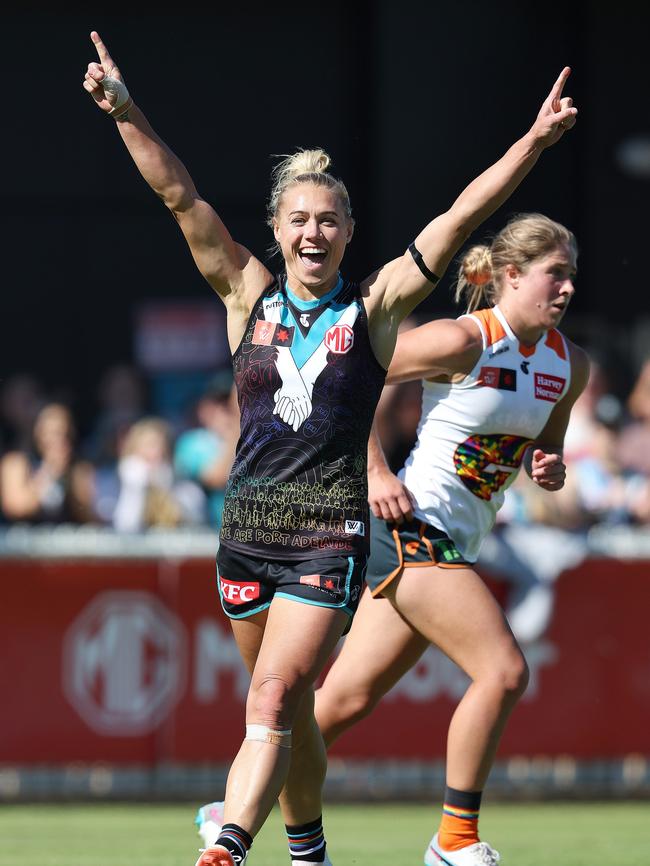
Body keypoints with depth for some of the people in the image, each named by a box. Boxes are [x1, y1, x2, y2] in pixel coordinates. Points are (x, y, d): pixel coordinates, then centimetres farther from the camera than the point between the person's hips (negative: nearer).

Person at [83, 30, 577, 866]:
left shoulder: (375, 305, 1)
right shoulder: (248, 294, 6)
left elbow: (462, 215, -5)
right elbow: (178, 195, -1)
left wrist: (534, 142, -12)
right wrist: (125, 113, -10)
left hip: (332, 530, -3)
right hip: (248, 522, 3)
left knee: (274, 701, -14)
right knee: (287, 709, 12)